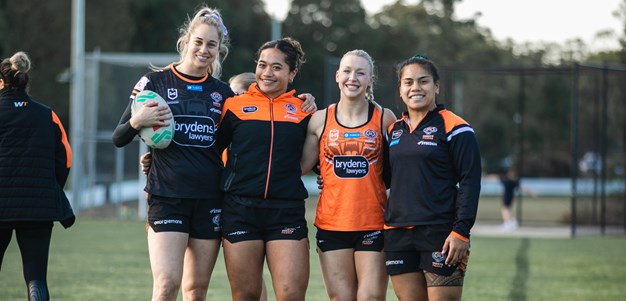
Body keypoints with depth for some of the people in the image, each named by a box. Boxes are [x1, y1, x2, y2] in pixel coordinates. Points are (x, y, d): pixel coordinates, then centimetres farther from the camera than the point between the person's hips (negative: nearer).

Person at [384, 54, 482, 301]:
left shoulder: (454, 128, -3)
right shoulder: (394, 131, 15)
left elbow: (470, 182, -8)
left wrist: (461, 232, -15)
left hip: (440, 234, -6)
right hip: (398, 234, 6)